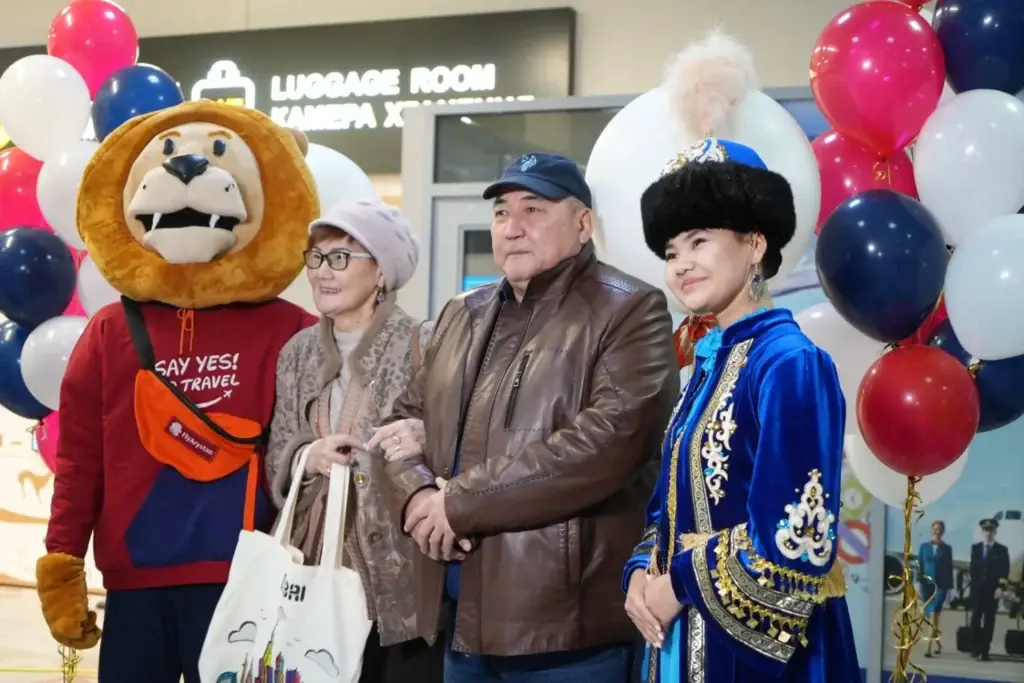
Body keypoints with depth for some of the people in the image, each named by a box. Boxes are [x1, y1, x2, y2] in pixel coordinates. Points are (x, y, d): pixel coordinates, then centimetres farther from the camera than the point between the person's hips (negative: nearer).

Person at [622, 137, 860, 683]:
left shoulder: (789, 363, -16)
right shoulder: (710, 363, 9)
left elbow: (797, 538, -23)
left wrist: (682, 582, -13)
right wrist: (641, 572, -3)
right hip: (689, 637, 8)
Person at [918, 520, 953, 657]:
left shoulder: (947, 548, 5)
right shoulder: (924, 546, 8)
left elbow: (949, 567, 6)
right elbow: (919, 564, 7)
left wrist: (950, 587, 5)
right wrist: (918, 581, -3)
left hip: (941, 584, -3)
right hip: (927, 584, 3)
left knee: (934, 611, -18)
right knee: (929, 614, 9)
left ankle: (930, 646, -23)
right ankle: (937, 641, 30)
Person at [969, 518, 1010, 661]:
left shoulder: (1002, 550, 2)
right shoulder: (975, 548, 10)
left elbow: (1005, 571, -2)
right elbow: (973, 568, 12)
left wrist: (1001, 587, -12)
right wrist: (973, 584, 8)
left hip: (993, 590, -1)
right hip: (977, 589, 1)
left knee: (989, 621, 1)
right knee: (975, 618, -6)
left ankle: (985, 651, 3)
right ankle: (975, 648, 0)